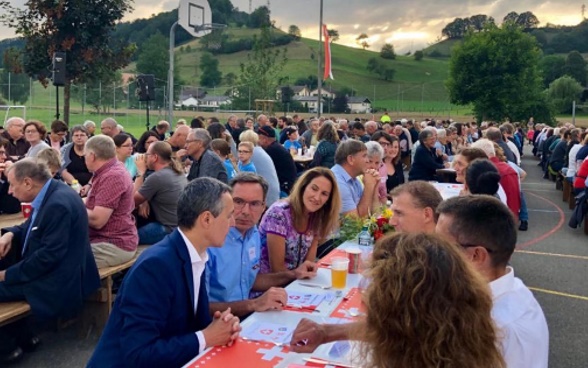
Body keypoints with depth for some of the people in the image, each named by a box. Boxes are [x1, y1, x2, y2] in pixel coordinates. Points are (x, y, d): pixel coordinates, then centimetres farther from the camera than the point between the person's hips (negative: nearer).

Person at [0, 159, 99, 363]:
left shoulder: (58, 204, -27)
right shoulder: (50, 192, 3)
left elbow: (49, 256, -26)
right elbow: (31, 225, 18)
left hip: (57, 280, -10)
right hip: (50, 267, 10)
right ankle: (18, 333, 22)